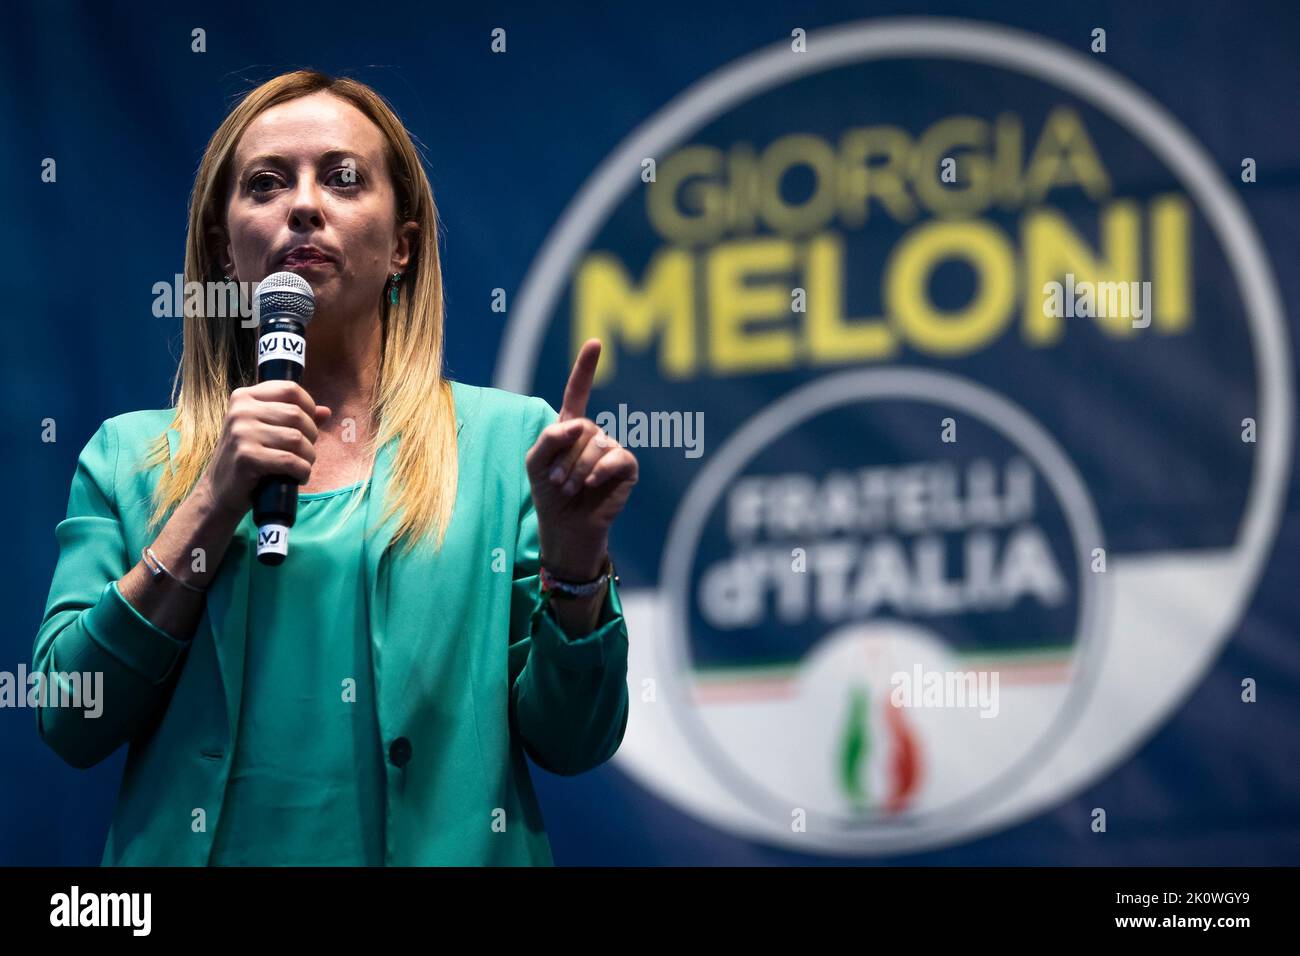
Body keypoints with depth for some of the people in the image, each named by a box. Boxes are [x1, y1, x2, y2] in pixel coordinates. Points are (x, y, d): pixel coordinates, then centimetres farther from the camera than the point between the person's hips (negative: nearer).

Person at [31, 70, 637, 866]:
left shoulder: (508, 442, 3)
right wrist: (214, 506, -11)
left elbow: (571, 743, 0)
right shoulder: (128, 457, 6)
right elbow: (69, 725, -5)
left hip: (436, 846, 0)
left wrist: (576, 554, -16)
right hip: (198, 847, 1)